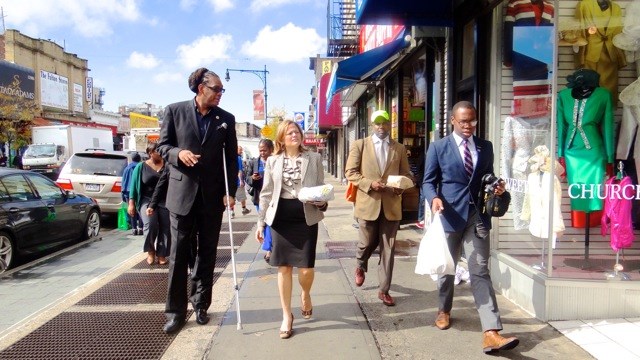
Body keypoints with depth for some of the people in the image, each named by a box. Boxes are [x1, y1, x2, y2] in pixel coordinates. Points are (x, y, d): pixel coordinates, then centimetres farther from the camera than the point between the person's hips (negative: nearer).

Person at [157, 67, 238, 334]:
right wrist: (178, 153, -19)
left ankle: (200, 305, 26)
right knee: (179, 254, 3)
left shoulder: (226, 119, 4)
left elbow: (231, 158, 4)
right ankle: (176, 311, 14)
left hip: (213, 195, 2)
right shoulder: (175, 111, 1)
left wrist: (230, 191, -4)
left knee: (207, 253, 10)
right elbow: (162, 146, 4)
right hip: (182, 192, -1)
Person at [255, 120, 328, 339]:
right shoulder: (272, 161, 7)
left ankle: (306, 295, 34)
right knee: (284, 267, 5)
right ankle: (287, 315, 20)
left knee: (306, 267, -3)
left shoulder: (314, 158, 5)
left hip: (306, 217, -1)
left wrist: (322, 202, -15)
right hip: (281, 217, 1)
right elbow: (266, 194, 8)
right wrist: (260, 222, 4)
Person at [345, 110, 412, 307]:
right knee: (368, 242, 9)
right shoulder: (359, 145, 3)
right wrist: (369, 183, -16)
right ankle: (360, 266, 43)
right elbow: (350, 172, -1)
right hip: (368, 202, -1)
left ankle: (384, 290, 14)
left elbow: (406, 174, 11)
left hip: (391, 204, 2)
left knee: (388, 248, 4)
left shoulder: (399, 148, 10)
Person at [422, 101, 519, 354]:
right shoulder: (438, 147, 0)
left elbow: (488, 177, 18)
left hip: (478, 215, 2)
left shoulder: (486, 147, 10)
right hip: (450, 215, -1)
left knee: (481, 272, -5)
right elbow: (428, 181, -1)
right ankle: (444, 310, 40)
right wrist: (434, 198, -22)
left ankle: (491, 333, -9)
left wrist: (497, 186, -4)